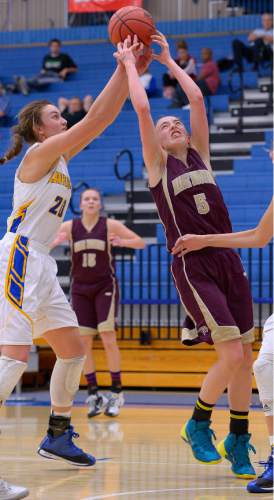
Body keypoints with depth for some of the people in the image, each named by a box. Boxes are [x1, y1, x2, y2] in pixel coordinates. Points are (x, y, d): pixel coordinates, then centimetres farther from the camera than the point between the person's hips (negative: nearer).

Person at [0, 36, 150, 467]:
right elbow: (94, 119, -13)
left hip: (41, 266, 10)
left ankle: (57, 436, 23)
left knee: (74, 351, 14)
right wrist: (122, 68, -10)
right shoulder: (39, 153, -8)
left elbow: (105, 119, 15)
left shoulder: (61, 157, 15)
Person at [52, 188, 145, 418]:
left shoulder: (110, 225, -6)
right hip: (80, 289, 2)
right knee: (84, 343, 0)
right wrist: (56, 242, -27)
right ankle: (93, 394, 9)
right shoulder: (69, 227, -2)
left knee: (108, 340, -11)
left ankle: (116, 393, -1)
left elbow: (141, 243, -2)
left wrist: (122, 242, -22)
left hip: (105, 287, -2)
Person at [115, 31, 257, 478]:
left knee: (245, 358, 4)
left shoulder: (200, 155, 16)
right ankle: (198, 425, 8)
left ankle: (238, 442, 17)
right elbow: (142, 108, -4)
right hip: (193, 267, -5)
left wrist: (168, 60, 19)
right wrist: (129, 63, 6)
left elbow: (198, 100, 11)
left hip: (228, 261, 5)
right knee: (232, 355, -14)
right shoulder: (157, 164, 4)